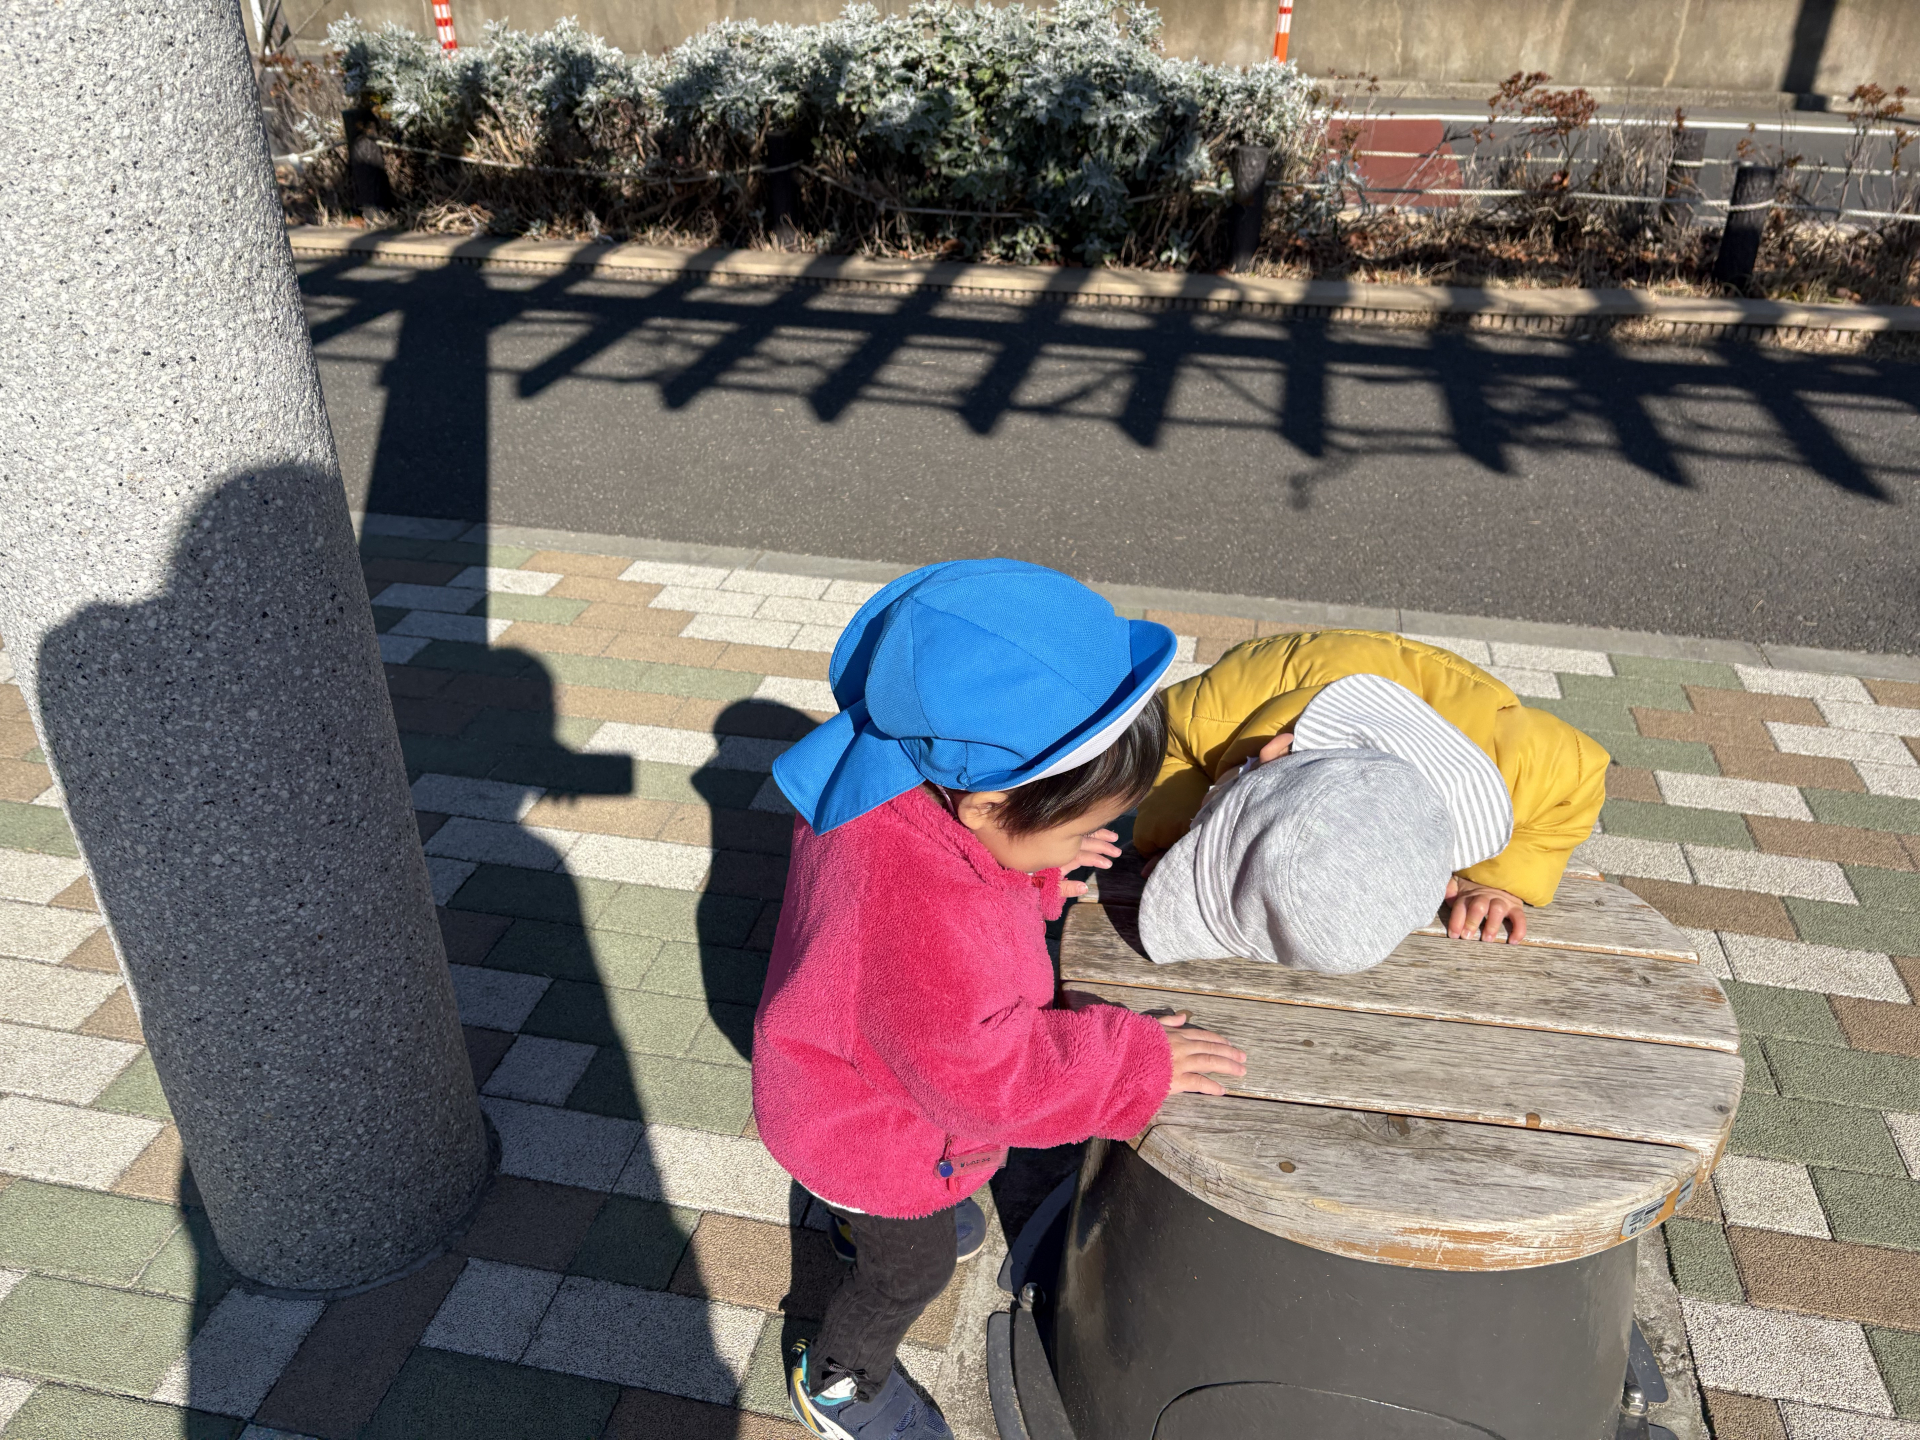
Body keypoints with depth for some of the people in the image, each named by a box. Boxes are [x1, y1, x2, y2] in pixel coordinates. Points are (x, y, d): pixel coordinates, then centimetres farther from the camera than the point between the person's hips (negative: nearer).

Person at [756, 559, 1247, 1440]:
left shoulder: (896, 769, -25)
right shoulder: (923, 928, -49)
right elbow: (982, 1078, -33)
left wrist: (1033, 878, -12)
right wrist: (1137, 1063, -24)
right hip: (874, 1135, -7)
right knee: (909, 1271, 23)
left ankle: (852, 1214, 70)